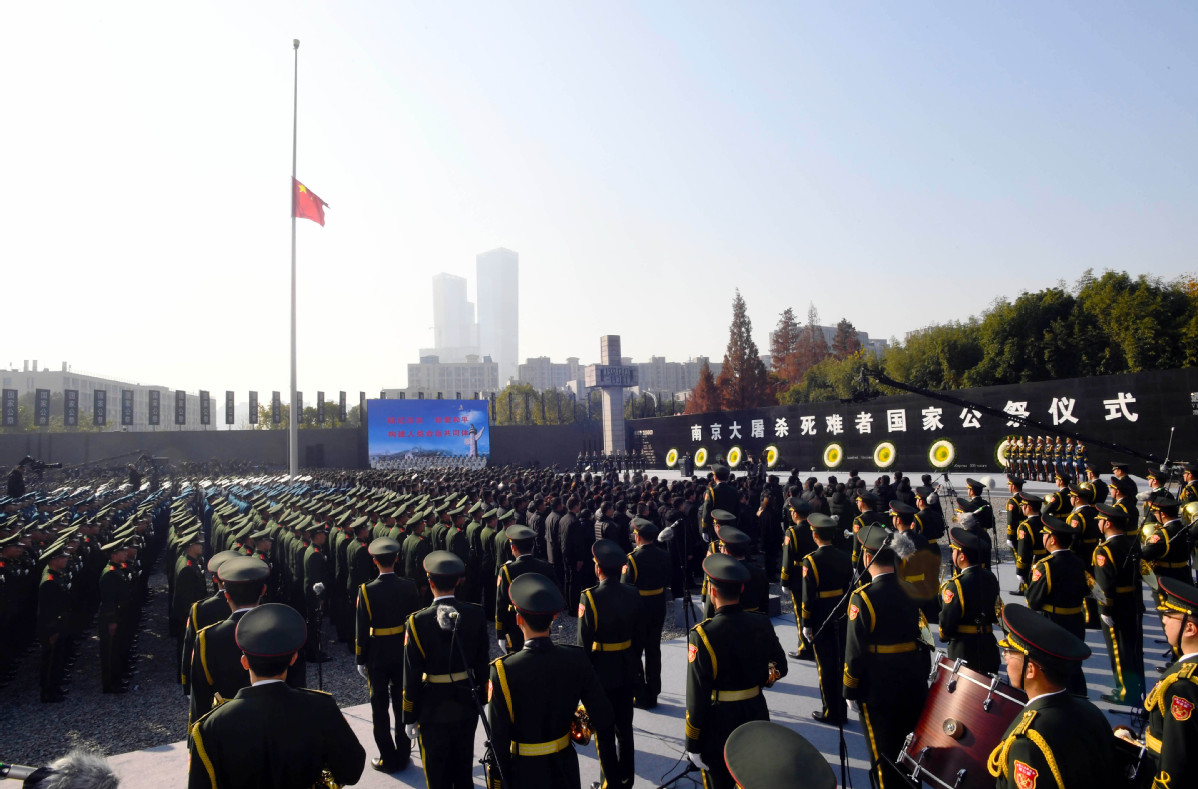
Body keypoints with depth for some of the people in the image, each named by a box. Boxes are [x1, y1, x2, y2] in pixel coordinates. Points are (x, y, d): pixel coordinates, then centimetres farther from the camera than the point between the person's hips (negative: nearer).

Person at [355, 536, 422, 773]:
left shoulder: (367, 591, -16)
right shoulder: (409, 587, -9)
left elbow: (362, 629, -12)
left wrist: (361, 660, -1)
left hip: (377, 656, -3)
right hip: (403, 654, 3)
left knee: (380, 707, 10)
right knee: (402, 704, 14)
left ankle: (388, 759, 16)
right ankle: (403, 755, 24)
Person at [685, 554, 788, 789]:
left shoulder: (702, 635, -25)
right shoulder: (762, 624, -10)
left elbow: (697, 697, -21)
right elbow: (780, 668, 5)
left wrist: (693, 744, -11)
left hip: (719, 724, -4)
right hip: (757, 717, 5)